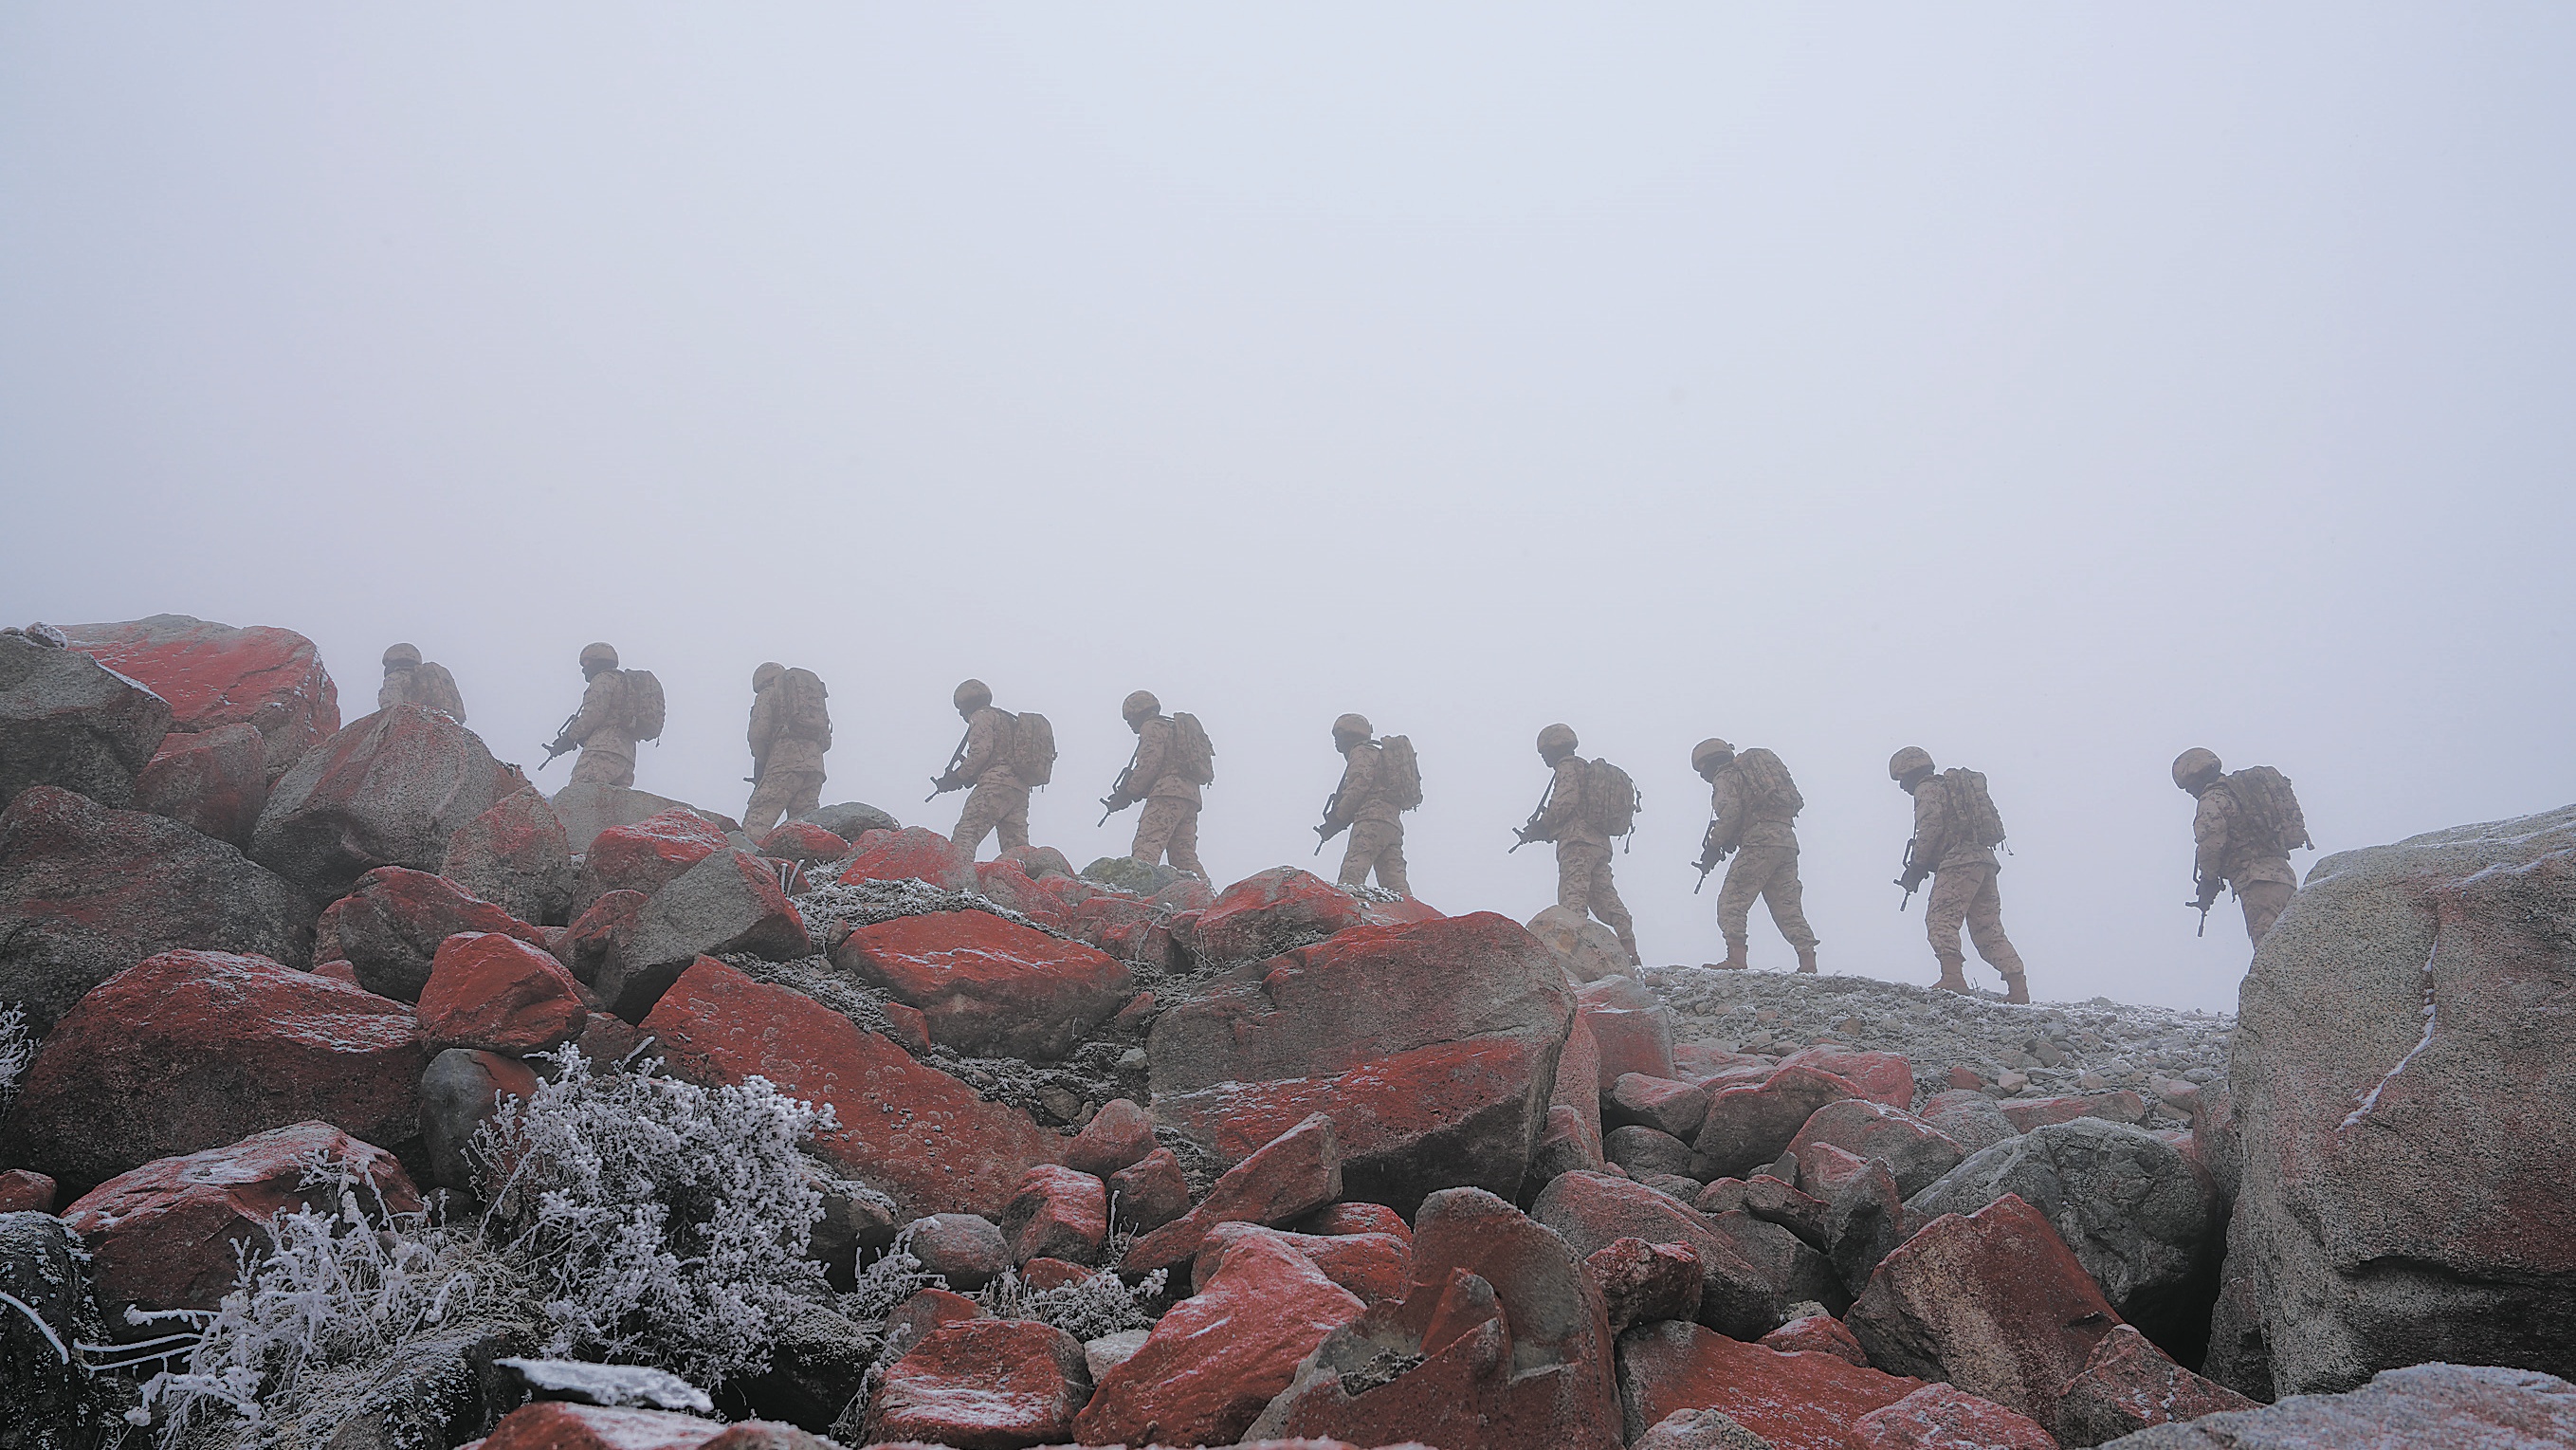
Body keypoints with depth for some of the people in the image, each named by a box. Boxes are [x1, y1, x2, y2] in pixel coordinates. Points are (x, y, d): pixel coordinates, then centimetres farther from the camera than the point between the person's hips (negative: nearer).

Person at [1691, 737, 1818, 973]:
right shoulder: (1752, 770, 31)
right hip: (1787, 840, 8)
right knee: (1787, 905, 10)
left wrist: (1713, 847, -3)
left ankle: (1736, 956, -15)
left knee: (1732, 901, -4)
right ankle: (1808, 961, 3)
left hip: (1759, 841, -8)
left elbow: (1730, 813, -12)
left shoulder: (1725, 777, 6)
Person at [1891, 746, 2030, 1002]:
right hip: (1985, 859, 9)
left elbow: (1930, 827, -12)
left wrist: (1917, 866, -5)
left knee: (1940, 919, -13)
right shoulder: (1954, 786, 31)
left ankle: (1952, 976, -30)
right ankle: (2018, 988, 1)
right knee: (1988, 929, 8)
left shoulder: (1927, 788, 3)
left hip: (1958, 862, -9)